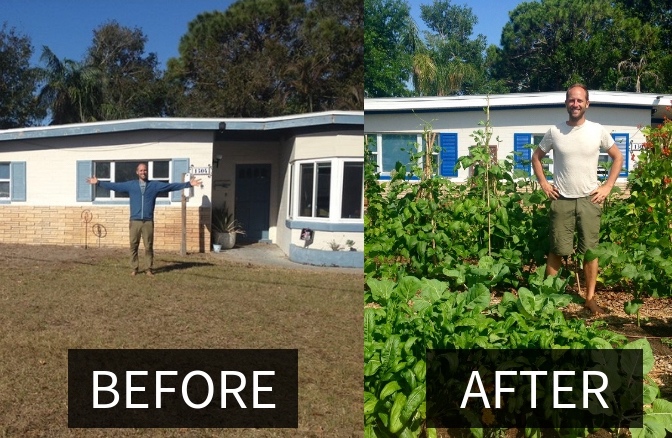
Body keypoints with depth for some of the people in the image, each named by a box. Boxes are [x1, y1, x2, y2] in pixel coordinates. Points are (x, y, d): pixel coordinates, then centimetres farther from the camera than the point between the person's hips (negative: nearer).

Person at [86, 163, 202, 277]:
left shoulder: (155, 185, 7)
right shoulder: (130, 185, 9)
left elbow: (171, 186, 3)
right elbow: (114, 186, 13)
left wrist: (188, 184, -3)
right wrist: (98, 182, 11)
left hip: (148, 221, -1)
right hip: (134, 221, 1)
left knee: (149, 246, 1)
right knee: (134, 246, 3)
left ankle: (149, 269, 9)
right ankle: (134, 268, 12)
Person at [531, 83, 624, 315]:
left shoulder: (598, 131, -1)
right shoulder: (554, 132, -1)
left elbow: (618, 158, 10)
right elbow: (536, 157, 12)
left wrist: (607, 187, 1)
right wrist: (544, 184, 1)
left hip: (589, 200, 1)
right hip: (561, 200, 0)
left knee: (590, 250, 5)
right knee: (557, 251, 4)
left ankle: (590, 298, 16)